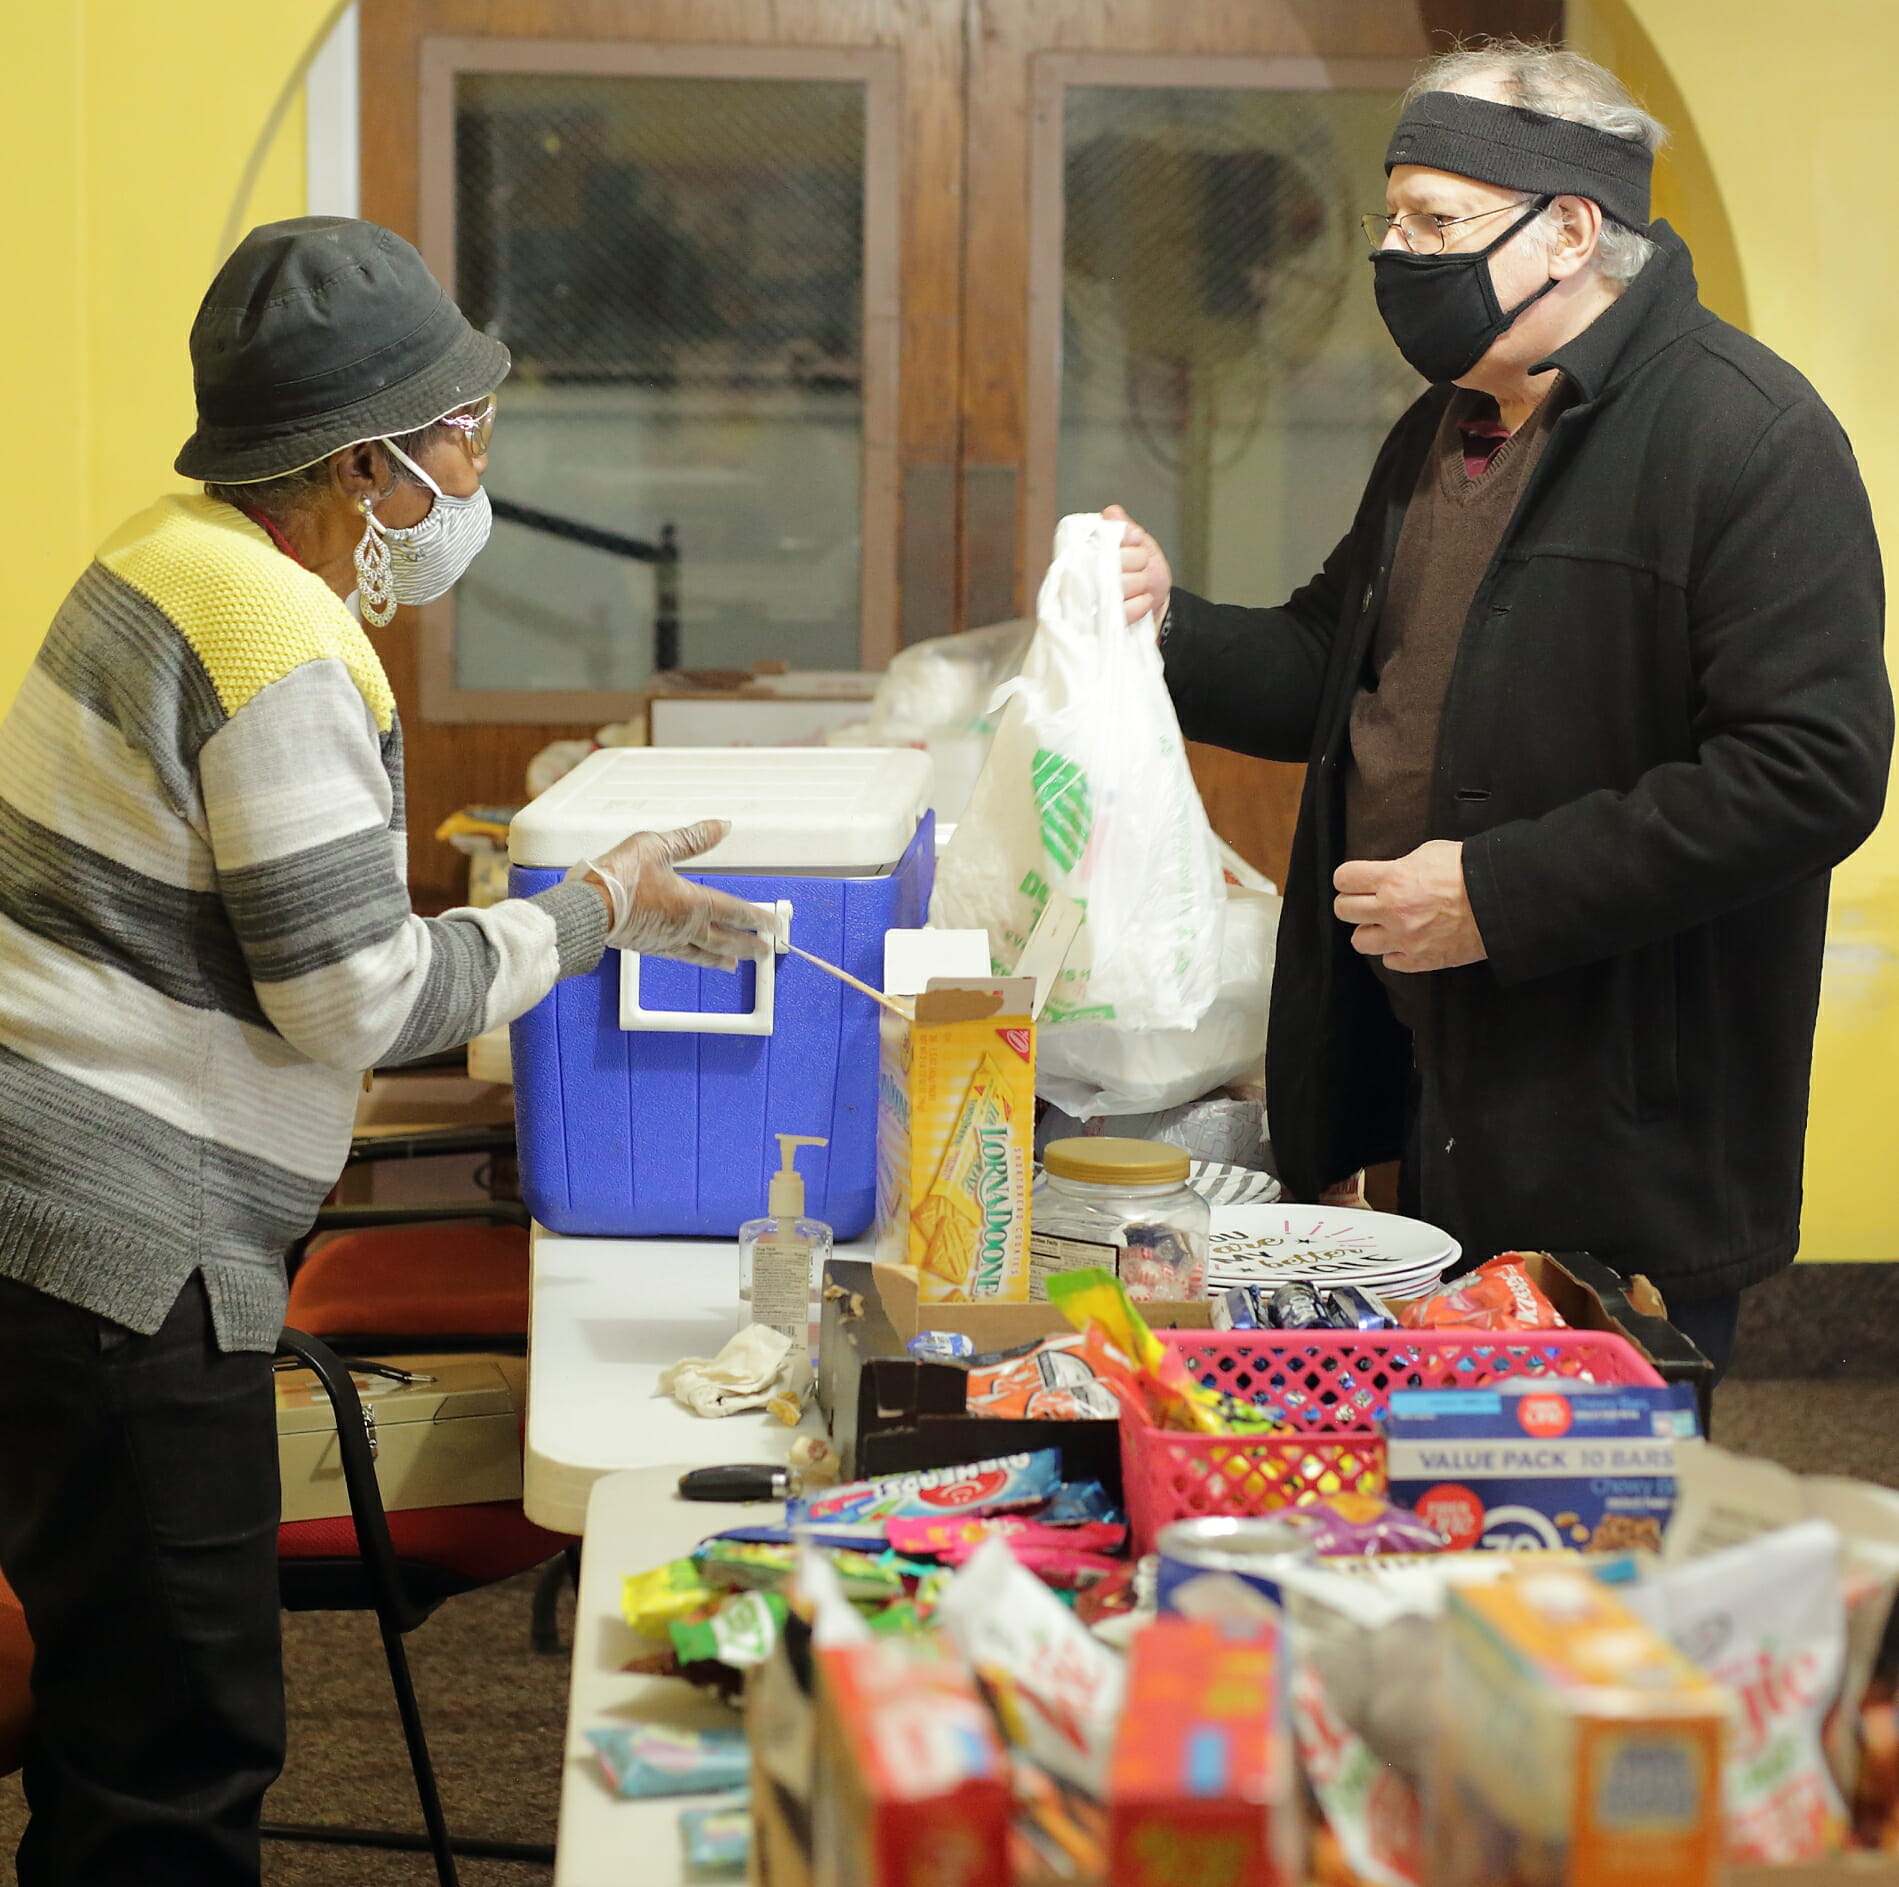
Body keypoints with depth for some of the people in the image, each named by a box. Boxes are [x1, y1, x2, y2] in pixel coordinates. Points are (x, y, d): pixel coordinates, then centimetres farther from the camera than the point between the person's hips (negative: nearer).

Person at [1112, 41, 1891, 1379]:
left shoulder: (1748, 434, -14)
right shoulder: (1443, 433, 15)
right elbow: (1342, 680, 26)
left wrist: (1501, 891, -22)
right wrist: (1175, 630, 5)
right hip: (1425, 1100, 8)